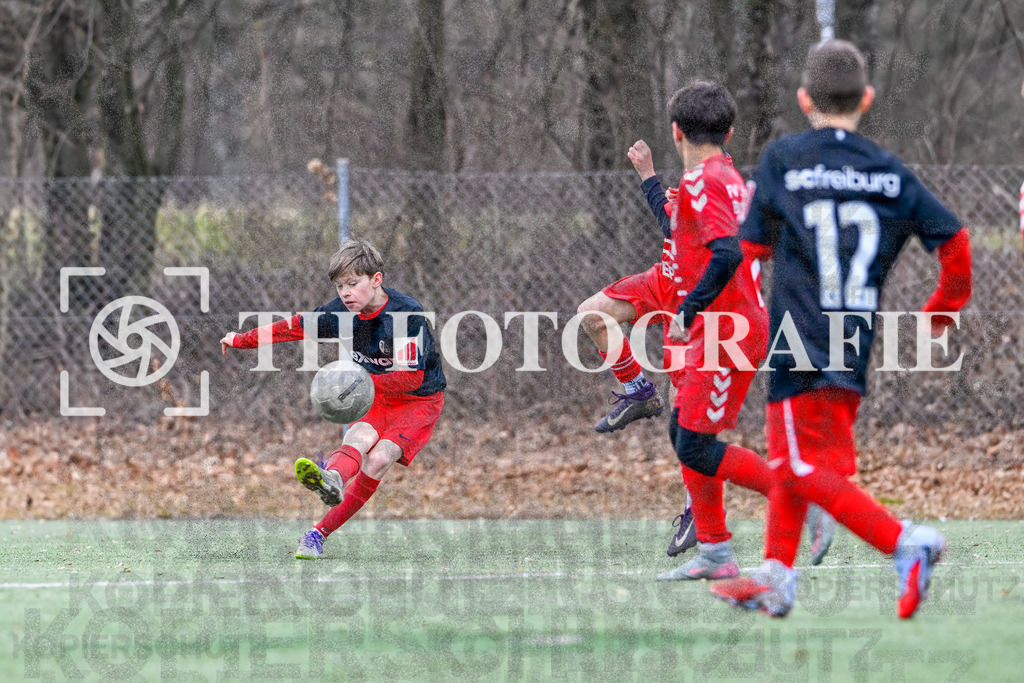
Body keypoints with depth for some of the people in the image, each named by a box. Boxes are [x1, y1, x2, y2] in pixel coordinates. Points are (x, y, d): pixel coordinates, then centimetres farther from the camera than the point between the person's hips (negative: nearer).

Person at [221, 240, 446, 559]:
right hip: (375, 399, 4)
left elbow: (412, 378, -27)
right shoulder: (342, 311, -8)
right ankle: (332, 480, -65)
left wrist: (367, 381, -42)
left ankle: (320, 532, -30)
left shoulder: (407, 314, -26)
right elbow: (295, 327, 8)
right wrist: (243, 340, 15)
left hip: (418, 401, -4)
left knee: (379, 458, -25)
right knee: (361, 436, -29)